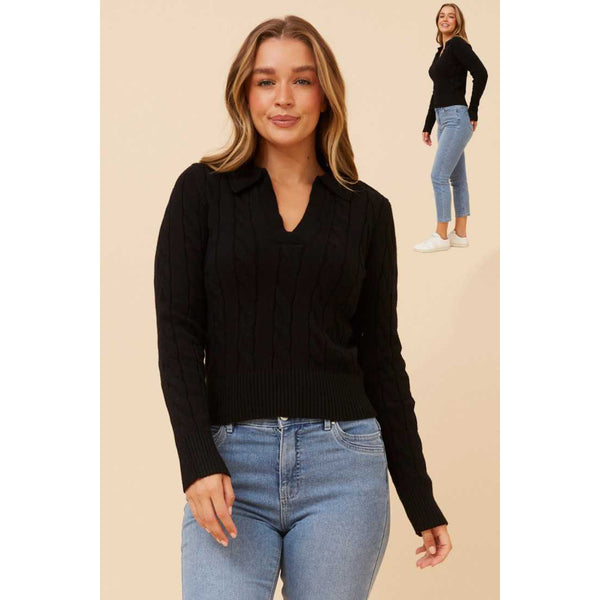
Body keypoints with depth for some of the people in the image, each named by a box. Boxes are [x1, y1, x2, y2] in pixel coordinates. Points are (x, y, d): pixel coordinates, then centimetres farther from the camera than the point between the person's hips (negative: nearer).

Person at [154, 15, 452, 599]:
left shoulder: (366, 210, 8)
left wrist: (421, 502, 9)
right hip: (230, 468, -1)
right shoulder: (202, 190, 4)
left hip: (341, 465, 1)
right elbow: (178, 335, -1)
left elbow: (381, 358, 11)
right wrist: (198, 463, -14)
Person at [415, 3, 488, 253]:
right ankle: (460, 234, 14)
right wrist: (427, 126, 18)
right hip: (444, 119, 9)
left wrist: (472, 112, -13)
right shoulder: (441, 50, 17)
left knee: (438, 176, -10)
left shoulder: (457, 44, -10)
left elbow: (481, 74, -20)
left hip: (457, 119, -9)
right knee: (456, 178, 10)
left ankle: (441, 236, -4)